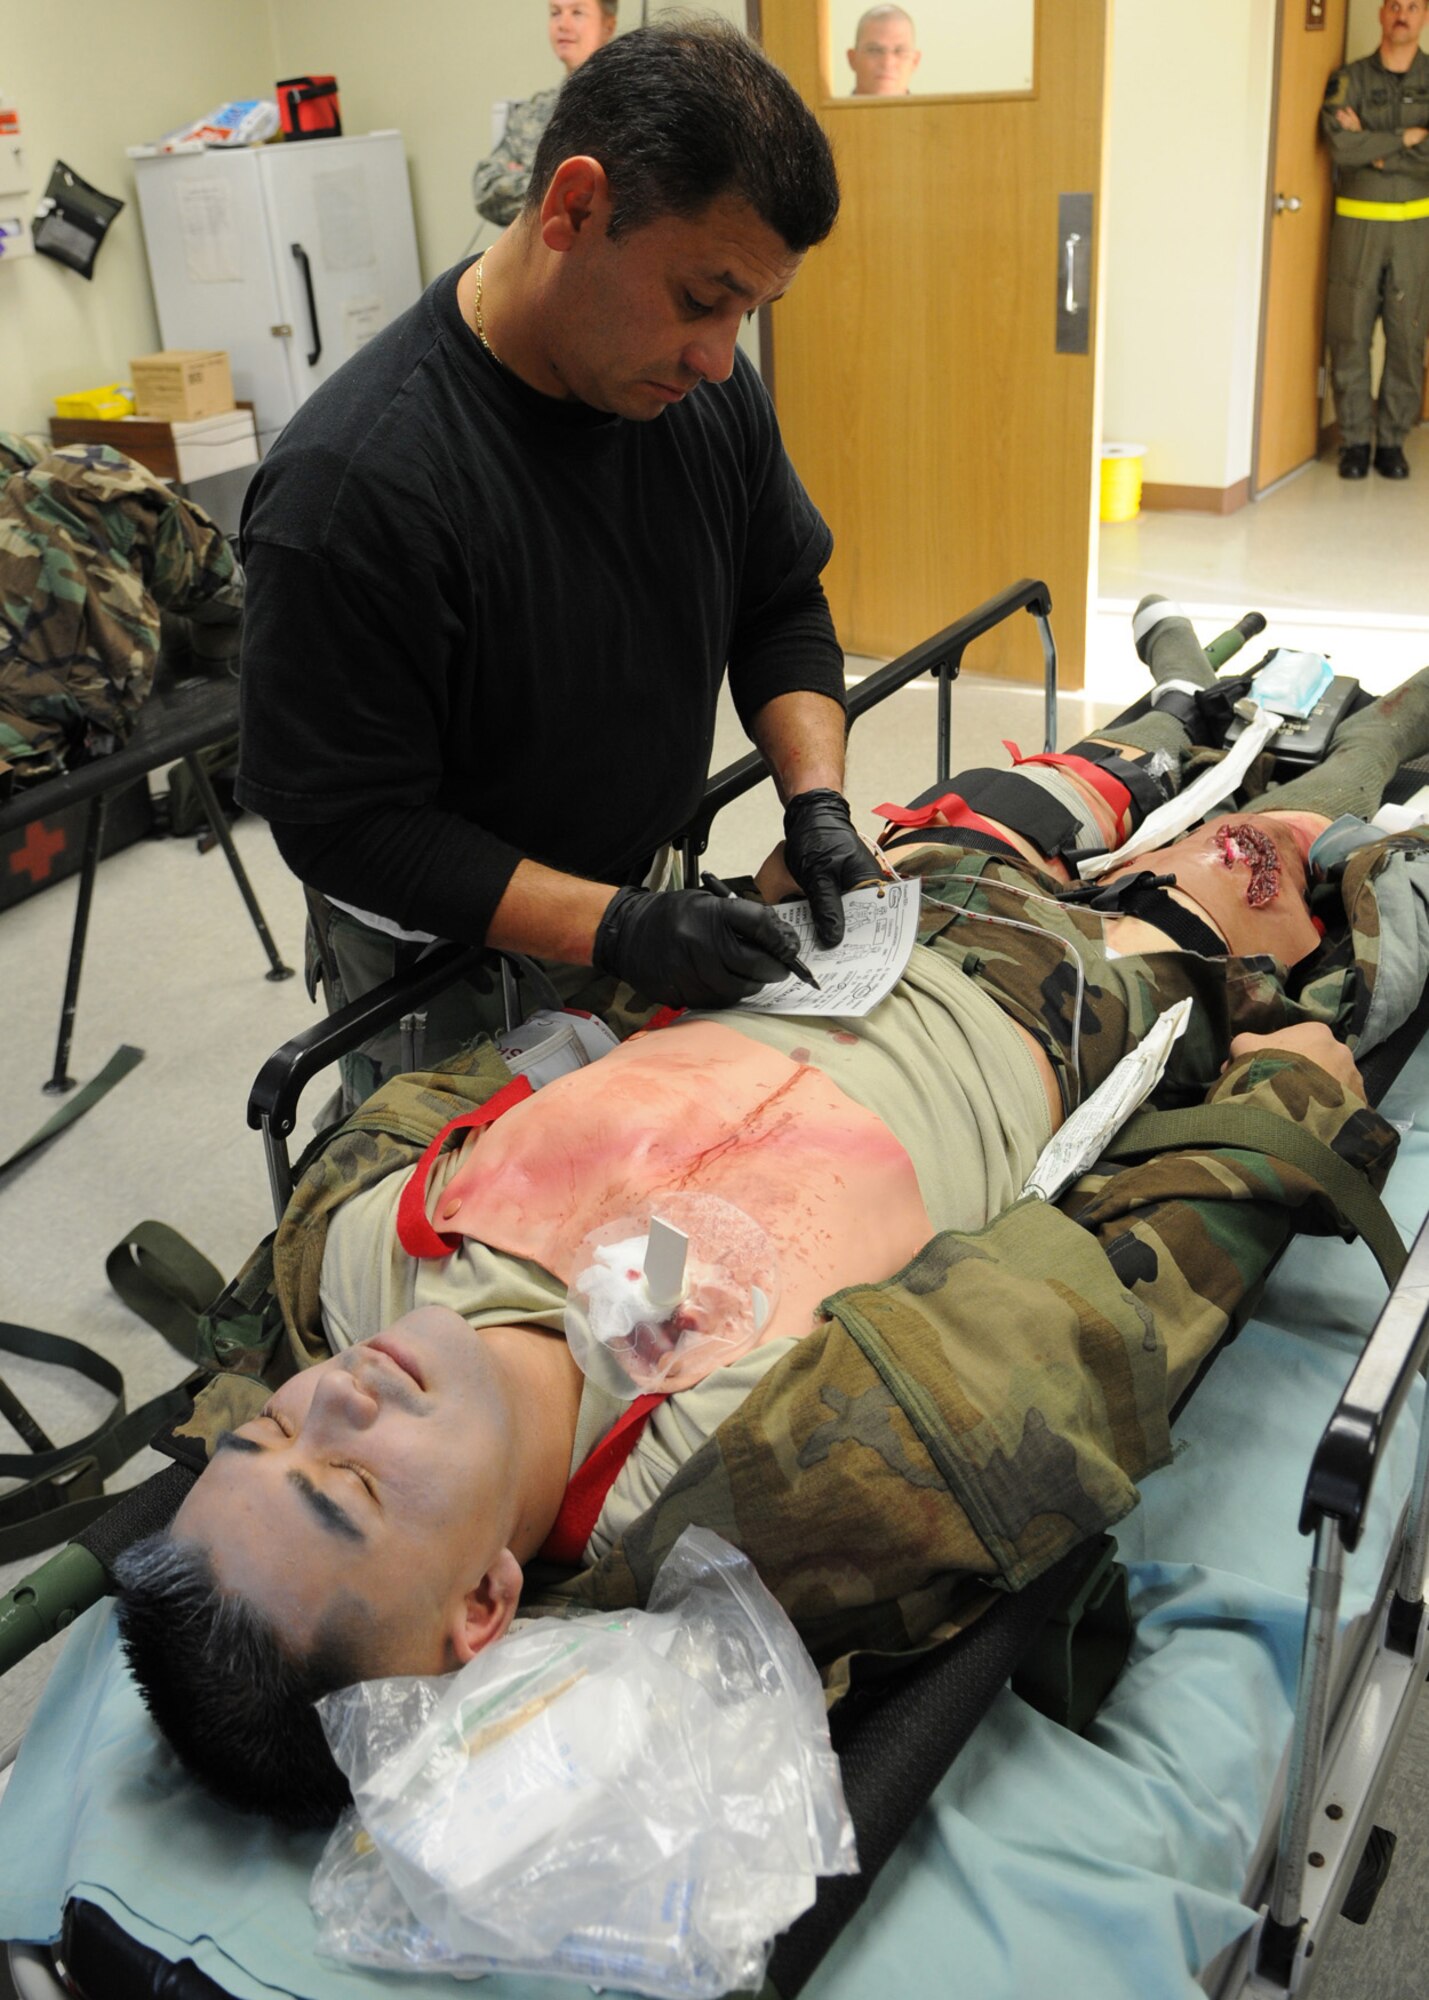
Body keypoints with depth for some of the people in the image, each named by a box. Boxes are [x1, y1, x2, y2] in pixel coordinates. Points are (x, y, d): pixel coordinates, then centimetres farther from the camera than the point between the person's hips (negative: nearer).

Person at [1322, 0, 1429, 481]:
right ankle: (1354, 440, 7)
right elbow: (1341, 146, -12)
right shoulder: (1350, 79, 5)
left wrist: (1371, 145, -9)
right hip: (1357, 220, 0)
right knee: (1350, 334, -2)